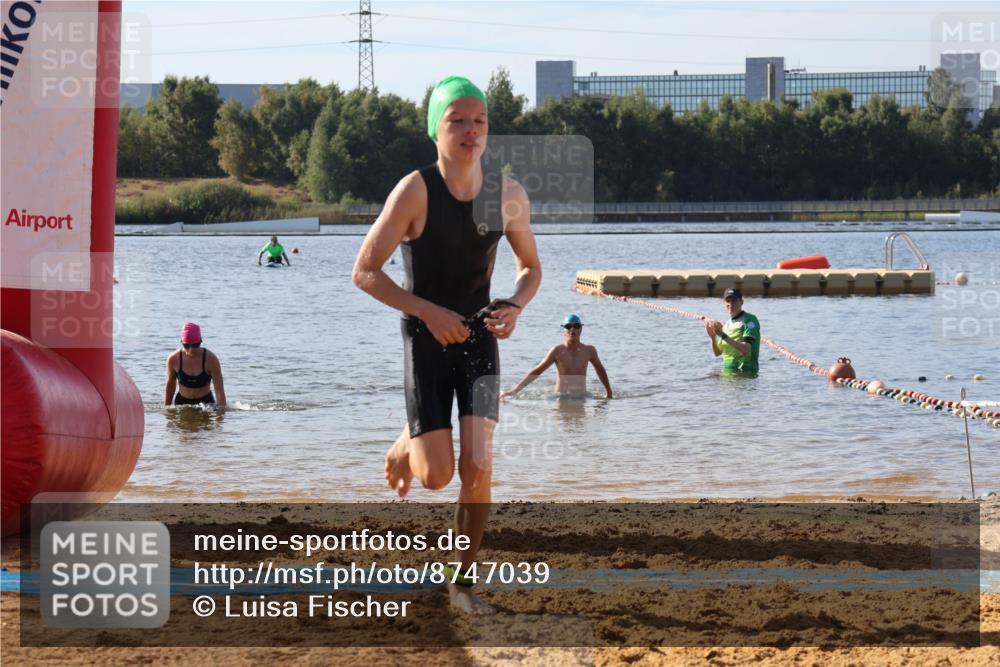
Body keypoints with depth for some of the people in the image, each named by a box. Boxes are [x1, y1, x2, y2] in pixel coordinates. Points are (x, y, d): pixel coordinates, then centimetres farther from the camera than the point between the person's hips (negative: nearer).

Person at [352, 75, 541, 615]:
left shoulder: (509, 196, -5)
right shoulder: (415, 192, -17)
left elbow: (531, 267, 10)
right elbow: (365, 271, -14)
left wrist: (514, 306, -11)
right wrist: (428, 312, -23)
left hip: (479, 338, 3)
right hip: (426, 340, -3)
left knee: (478, 468, -9)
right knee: (436, 475, -5)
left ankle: (463, 581, 8)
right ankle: (405, 445, 33)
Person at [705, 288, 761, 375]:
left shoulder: (749, 320, -7)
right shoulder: (727, 324, 15)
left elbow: (746, 350, -20)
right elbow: (717, 352, 18)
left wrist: (723, 336, -23)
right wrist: (713, 337, -2)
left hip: (745, 373, -7)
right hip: (727, 371, 7)